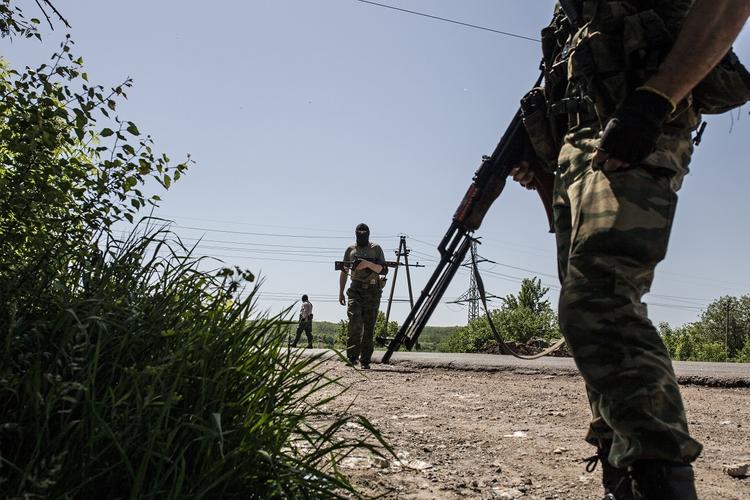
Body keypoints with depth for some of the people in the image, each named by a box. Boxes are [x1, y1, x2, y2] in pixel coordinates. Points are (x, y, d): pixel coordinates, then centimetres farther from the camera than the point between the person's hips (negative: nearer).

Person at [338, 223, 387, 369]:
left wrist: (368, 264, -19)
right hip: (355, 291, 0)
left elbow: (383, 270, -3)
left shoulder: (376, 249, 6)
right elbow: (344, 272, 15)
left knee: (369, 327, 2)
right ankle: (352, 357, -11)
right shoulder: (350, 250, 11)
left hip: (373, 292, 0)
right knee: (355, 322, -16)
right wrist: (341, 292, 10)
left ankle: (365, 361, 8)